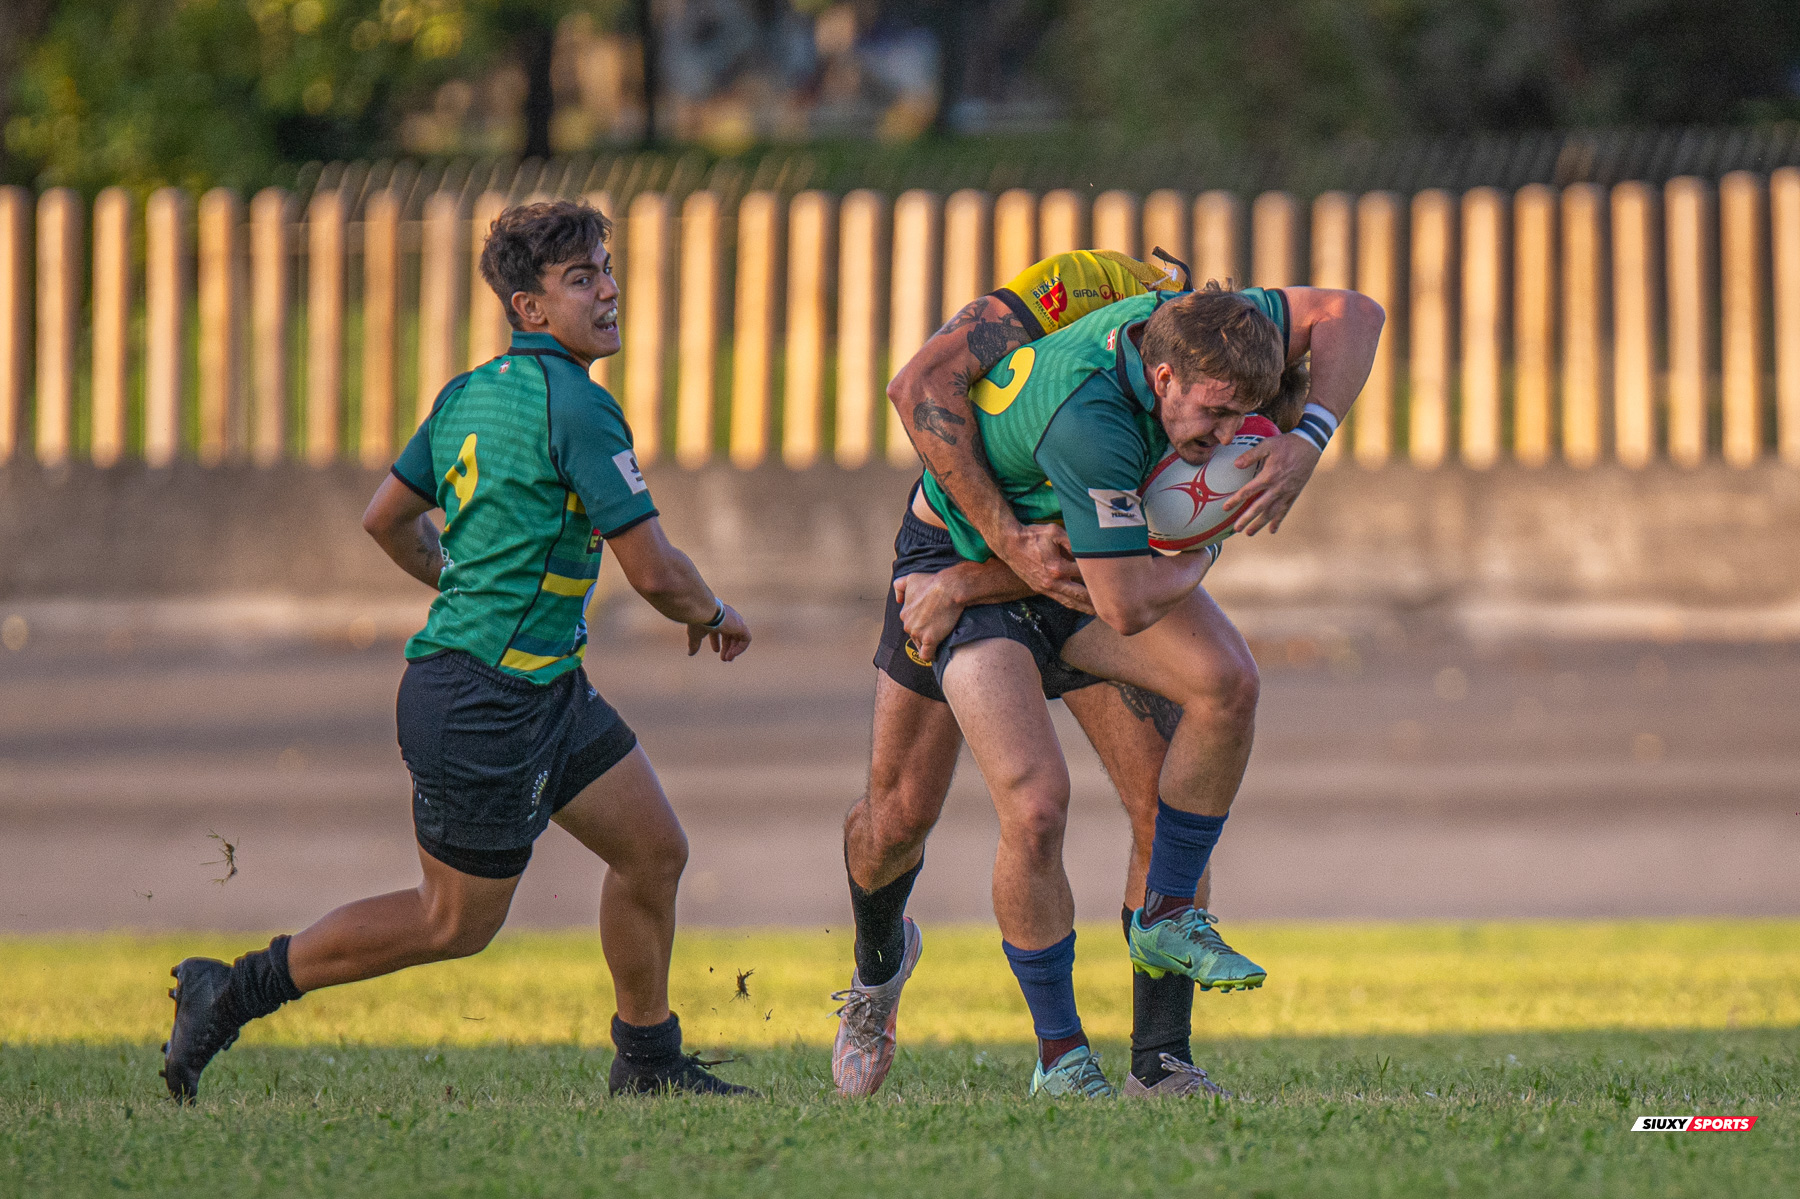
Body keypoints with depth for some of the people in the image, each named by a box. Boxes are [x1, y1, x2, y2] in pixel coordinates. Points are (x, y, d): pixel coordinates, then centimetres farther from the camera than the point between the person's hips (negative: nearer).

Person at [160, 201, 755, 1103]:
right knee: (455, 922, 3)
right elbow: (652, 569, -19)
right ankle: (231, 993, 10)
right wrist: (712, 614, 2)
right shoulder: (577, 407, -19)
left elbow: (386, 518, 18)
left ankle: (648, 1061, 22)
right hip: (486, 703, -10)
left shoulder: (470, 393, 9)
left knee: (654, 849, 12)